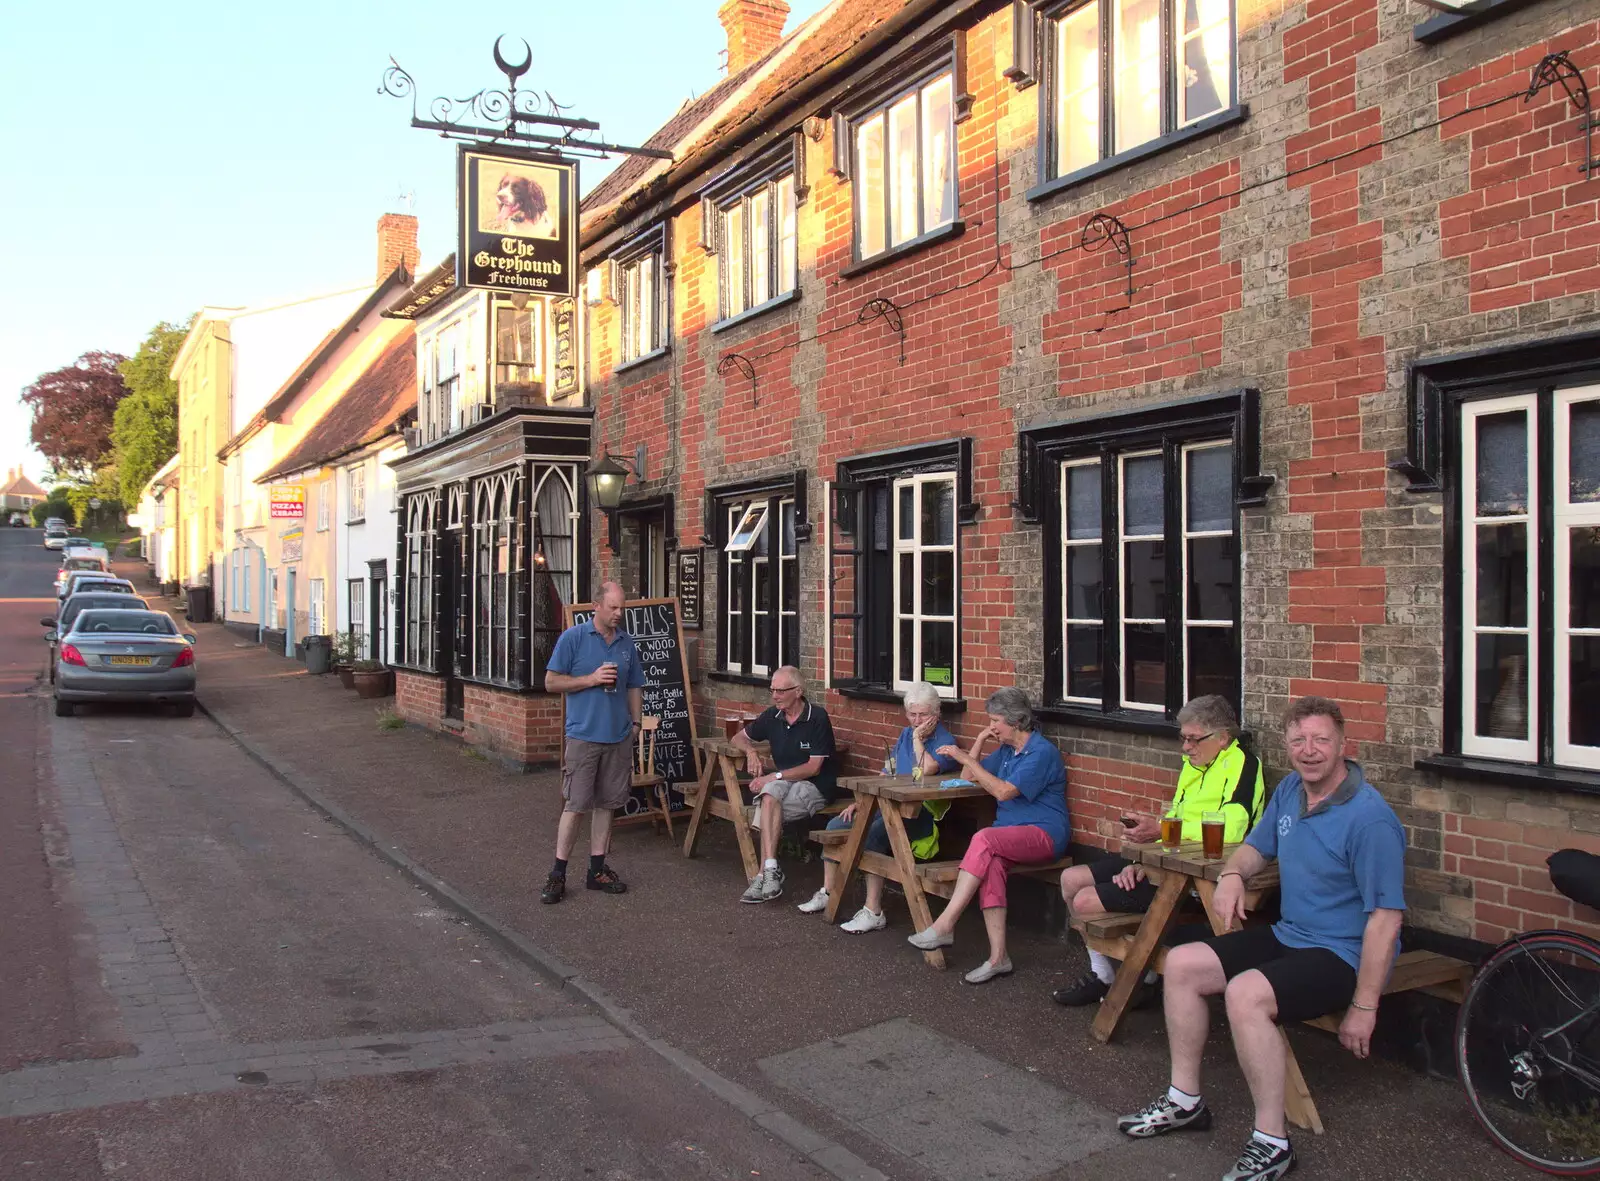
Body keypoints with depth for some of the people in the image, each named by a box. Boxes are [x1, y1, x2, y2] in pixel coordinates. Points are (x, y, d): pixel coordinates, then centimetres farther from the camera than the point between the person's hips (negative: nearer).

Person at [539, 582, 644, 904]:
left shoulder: (627, 643, 11)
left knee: (606, 803, 10)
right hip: (583, 735, -5)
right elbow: (551, 682, -5)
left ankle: (597, 869, 18)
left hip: (619, 737, 5)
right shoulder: (573, 638, -3)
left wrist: (635, 722, 11)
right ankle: (557, 874, 3)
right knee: (575, 805, -5)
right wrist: (592, 679, -13)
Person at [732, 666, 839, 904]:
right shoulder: (773, 716, 8)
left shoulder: (817, 717, -9)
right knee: (770, 793, -31)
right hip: (783, 784, 5)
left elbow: (813, 768, -13)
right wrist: (750, 752, -1)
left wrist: (774, 776, -17)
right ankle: (770, 872, -36)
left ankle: (765, 873, -31)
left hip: (816, 788, -5)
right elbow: (739, 737, 22)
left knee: (770, 793, -31)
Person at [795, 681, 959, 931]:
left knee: (872, 834, -33)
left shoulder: (945, 742, -8)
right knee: (836, 826, -1)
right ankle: (828, 893, 9)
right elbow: (886, 775, 20)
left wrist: (918, 738, -15)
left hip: (922, 814, -8)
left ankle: (874, 912, -28)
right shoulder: (906, 735, 16)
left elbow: (926, 770, -28)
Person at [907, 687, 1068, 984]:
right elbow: (968, 778, 25)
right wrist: (980, 741, 13)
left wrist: (966, 758, -16)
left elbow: (1003, 791, -18)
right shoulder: (1006, 750, 19)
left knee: (984, 839, -33)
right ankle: (998, 957, -34)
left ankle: (944, 926, -35)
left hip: (1043, 835, -7)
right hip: (1010, 835, 7)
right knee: (990, 864, -29)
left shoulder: (1042, 752, -8)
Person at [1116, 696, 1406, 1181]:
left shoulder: (1369, 818, -21)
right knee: (1182, 964, 3)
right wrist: (1232, 874, -4)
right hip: (1289, 936, 9)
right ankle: (1184, 1099, 14)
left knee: (1245, 992, -32)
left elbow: (1385, 918, -22)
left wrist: (1364, 1007, -23)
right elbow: (1257, 845, 21)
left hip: (1342, 955, -9)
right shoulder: (1289, 791, 5)